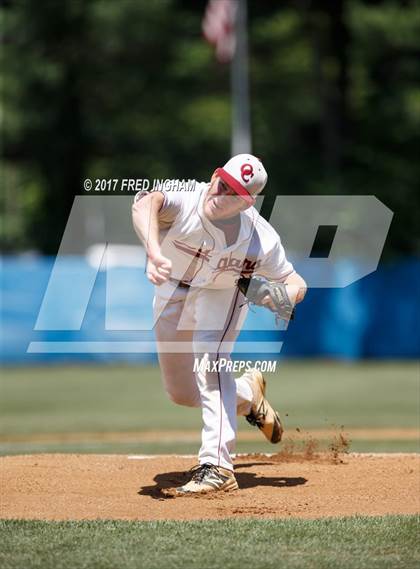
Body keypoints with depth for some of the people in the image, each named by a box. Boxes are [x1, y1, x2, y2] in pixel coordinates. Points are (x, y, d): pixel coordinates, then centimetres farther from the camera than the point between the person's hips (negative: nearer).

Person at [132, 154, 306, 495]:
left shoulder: (261, 238, -29)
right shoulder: (184, 200, -35)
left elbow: (295, 282, -17)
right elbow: (147, 202, -57)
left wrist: (286, 294, -43)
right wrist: (154, 253, -76)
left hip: (222, 294, -2)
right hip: (172, 293, 2)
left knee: (209, 357, -31)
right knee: (181, 393, 12)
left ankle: (217, 467, -33)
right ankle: (247, 393, 42)